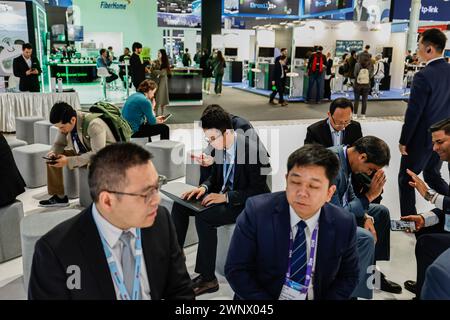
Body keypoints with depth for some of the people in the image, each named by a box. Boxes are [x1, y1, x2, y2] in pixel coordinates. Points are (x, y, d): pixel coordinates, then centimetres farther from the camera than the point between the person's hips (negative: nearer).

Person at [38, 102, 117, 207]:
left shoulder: (93, 124, -31)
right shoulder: (66, 123, -9)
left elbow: (98, 154, -33)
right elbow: (59, 143, 6)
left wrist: (69, 161, -34)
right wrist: (53, 152, -19)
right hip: (83, 153, 8)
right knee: (53, 158, -4)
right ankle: (59, 197, 6)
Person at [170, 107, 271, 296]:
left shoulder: (253, 151, -24)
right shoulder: (221, 146, -2)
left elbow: (257, 191, -22)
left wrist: (225, 197, -27)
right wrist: (204, 187, -8)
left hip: (247, 204, -8)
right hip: (223, 194, 8)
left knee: (204, 217, -29)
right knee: (180, 205, -2)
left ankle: (207, 278, -15)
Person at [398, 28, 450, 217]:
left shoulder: (424, 76, -23)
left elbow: (413, 113, -21)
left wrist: (403, 141, -11)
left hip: (422, 138, -7)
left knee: (406, 179, 10)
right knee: (432, 175, 25)